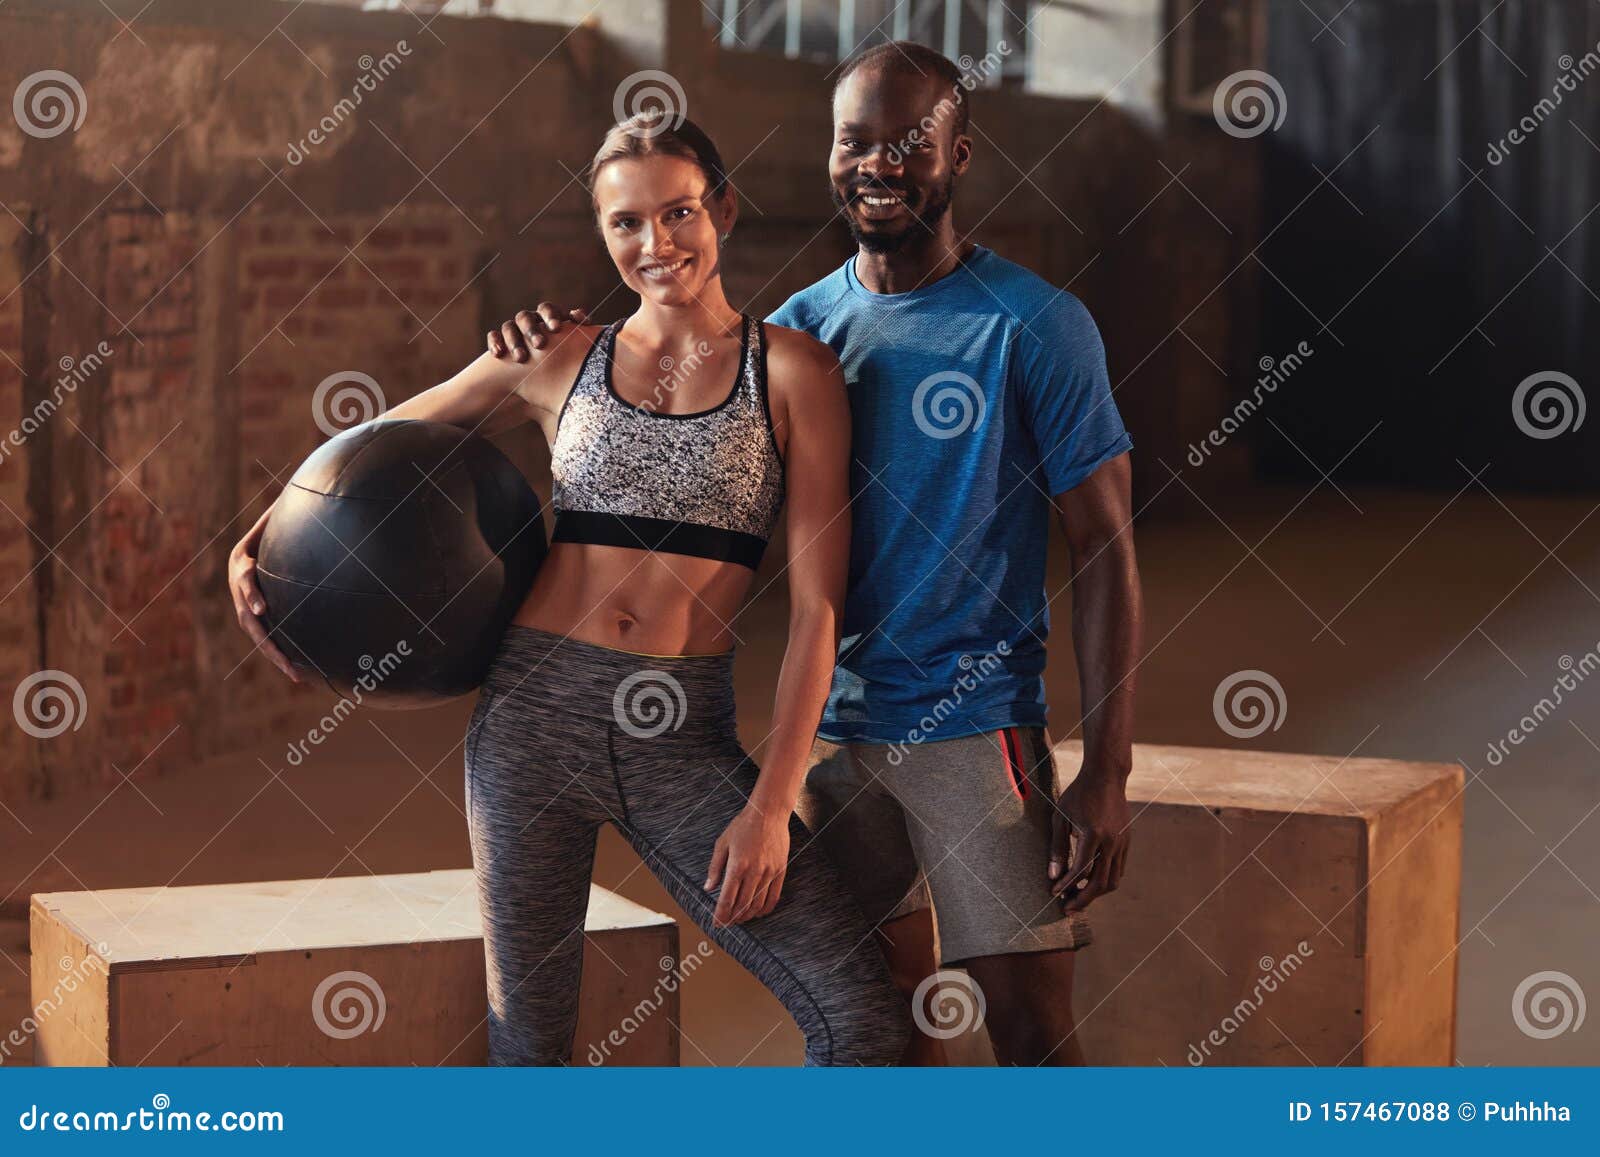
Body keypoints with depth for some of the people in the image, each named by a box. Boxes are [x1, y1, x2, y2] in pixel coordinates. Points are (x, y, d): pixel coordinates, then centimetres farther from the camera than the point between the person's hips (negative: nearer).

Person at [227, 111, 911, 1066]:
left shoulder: (791, 371, 2)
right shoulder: (561, 362, 9)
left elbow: (817, 608, -2)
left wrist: (771, 805, -8)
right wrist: (262, 538, 8)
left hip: (684, 740, -1)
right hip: (535, 712, 2)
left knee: (863, 1016, -12)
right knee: (527, 1035, 3)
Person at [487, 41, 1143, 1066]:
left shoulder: (1035, 326, -7)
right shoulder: (804, 324, 8)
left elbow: (1108, 550, -8)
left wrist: (1107, 774, -15)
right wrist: (555, 352, 2)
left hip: (977, 726, -5)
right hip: (831, 725, 5)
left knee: (1031, 1028, -7)